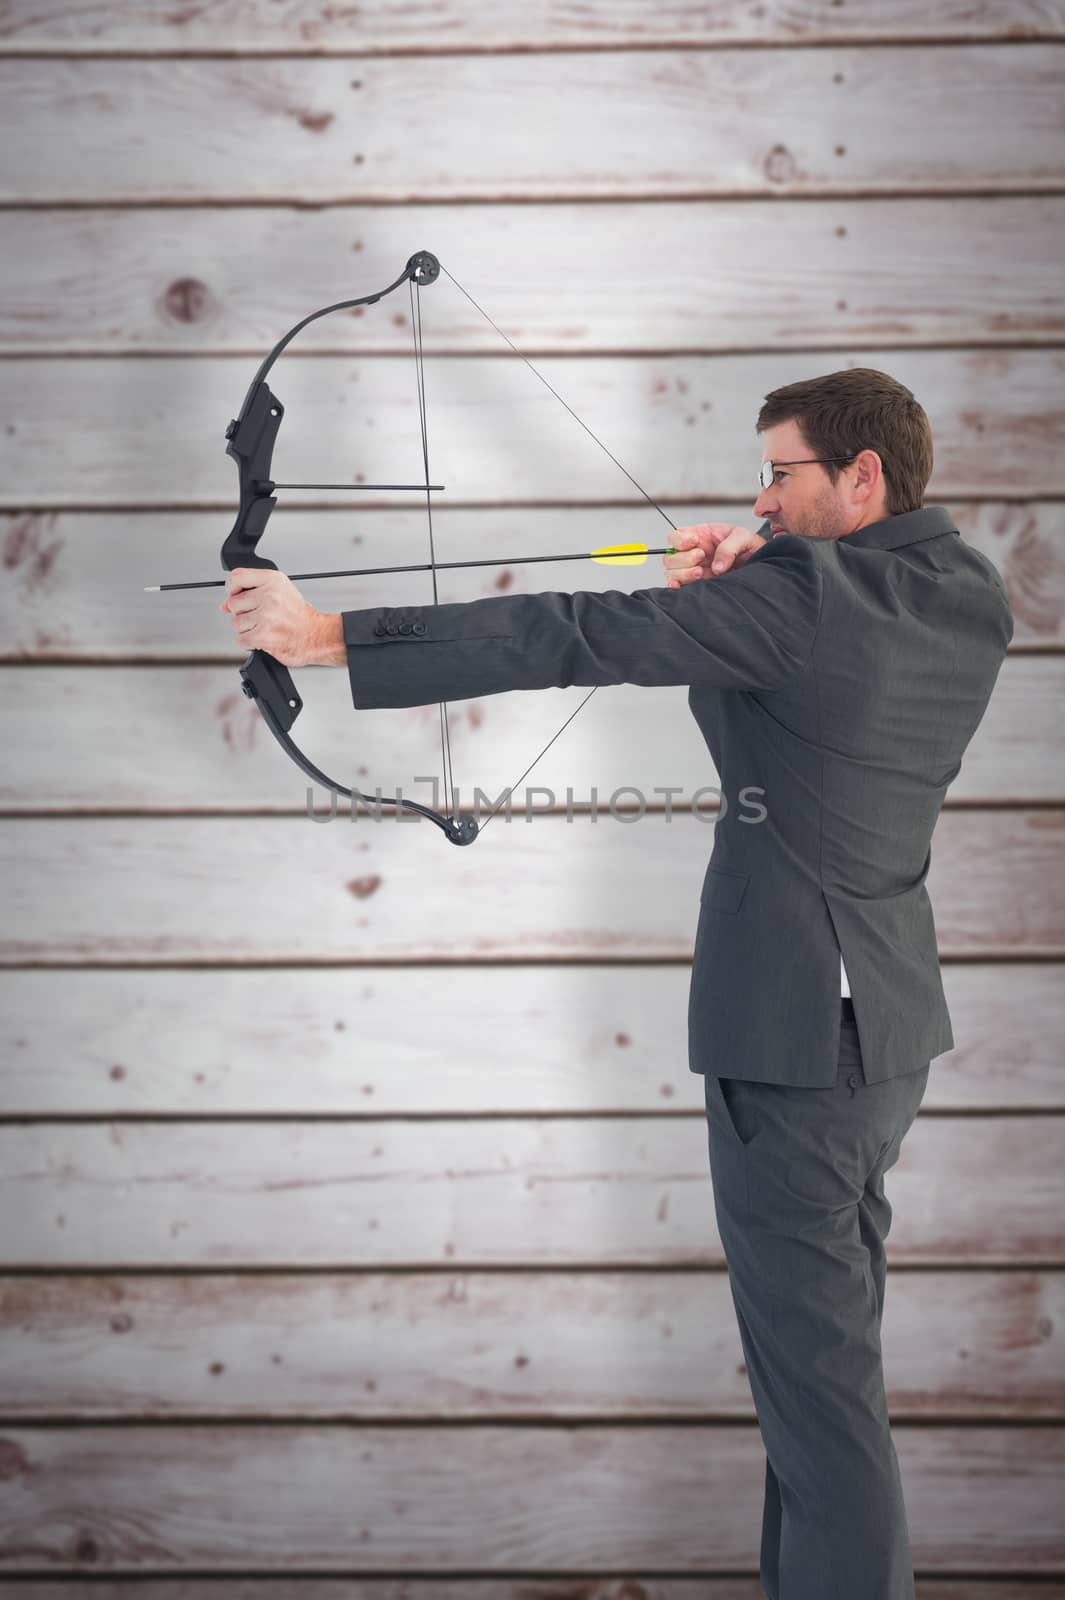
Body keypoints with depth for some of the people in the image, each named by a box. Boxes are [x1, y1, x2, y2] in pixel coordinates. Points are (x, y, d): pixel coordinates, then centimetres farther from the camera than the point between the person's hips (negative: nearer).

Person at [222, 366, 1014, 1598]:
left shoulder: (801, 594, -19)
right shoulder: (971, 598, 5)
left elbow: (570, 639, -22)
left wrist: (330, 637, -19)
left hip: (796, 1023, -9)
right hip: (892, 1018, 9)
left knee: (813, 1360, -3)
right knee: (827, 1330, 21)